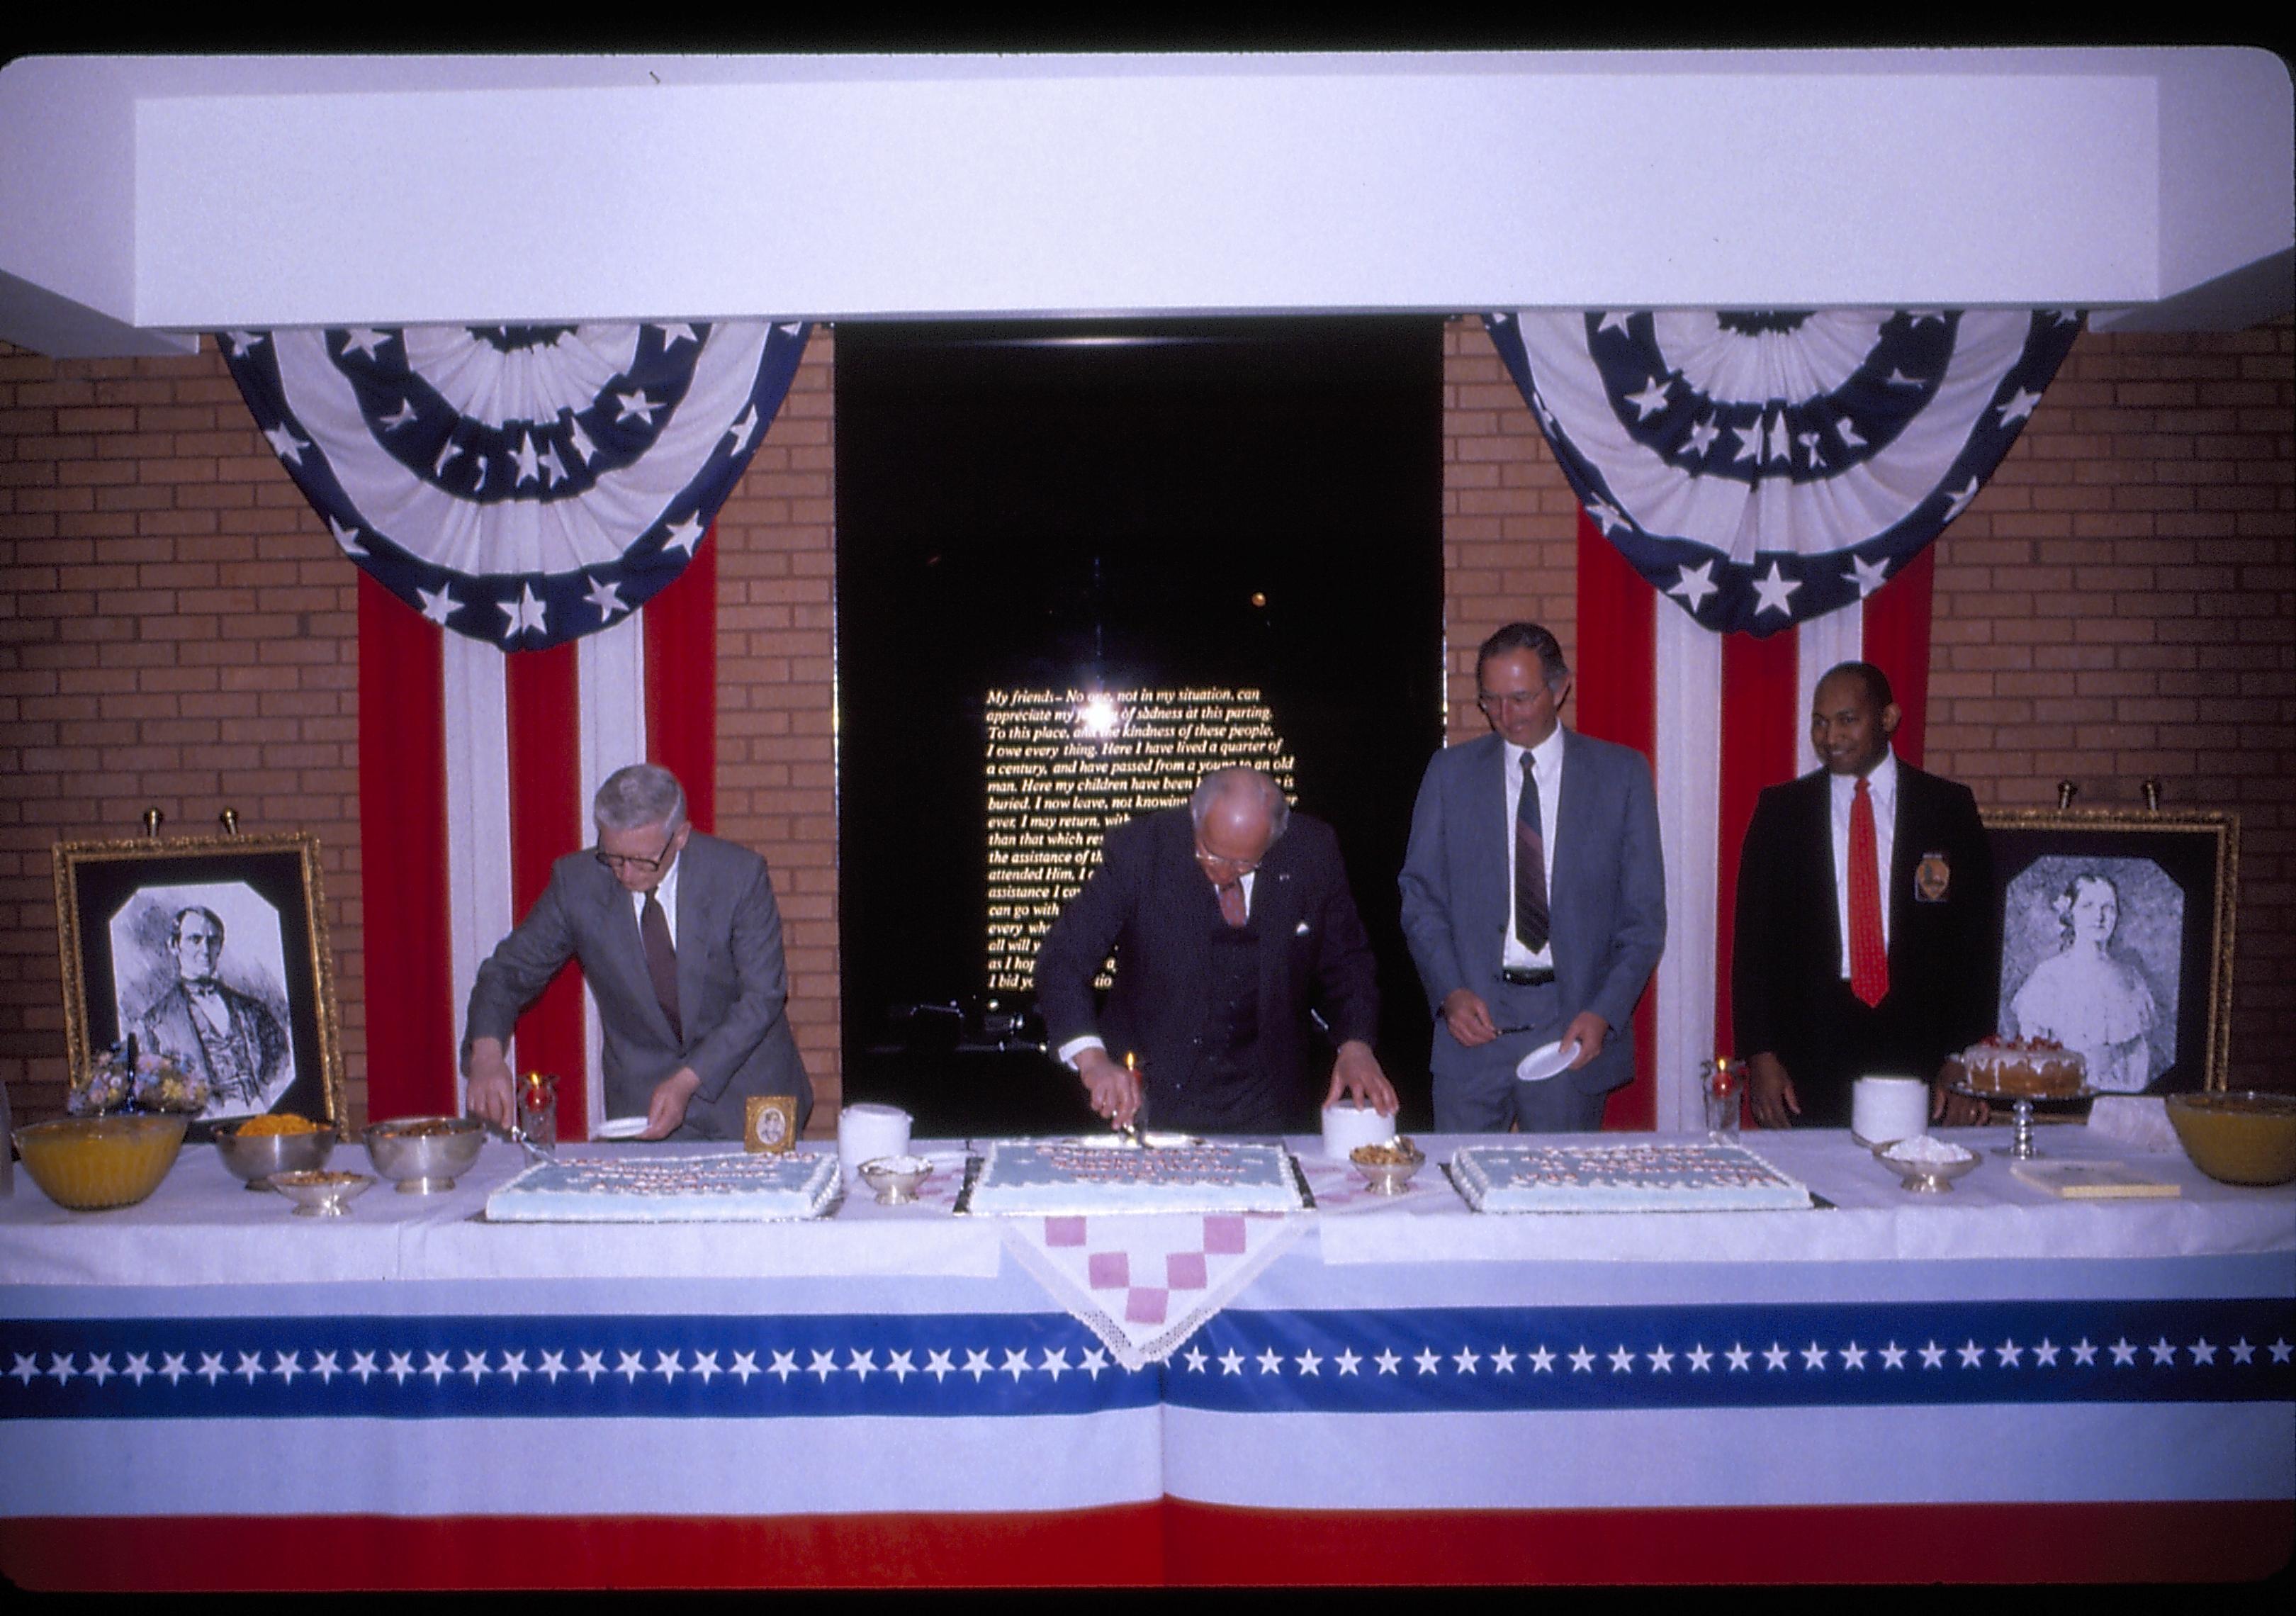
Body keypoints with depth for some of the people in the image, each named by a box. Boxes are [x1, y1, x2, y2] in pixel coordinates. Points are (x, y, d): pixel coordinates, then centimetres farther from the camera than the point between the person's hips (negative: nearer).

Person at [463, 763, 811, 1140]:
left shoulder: (740, 873, -16)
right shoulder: (577, 881, -10)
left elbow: (762, 995, -14)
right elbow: (509, 970, -3)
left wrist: (688, 1080, -23)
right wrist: (487, 1053, -22)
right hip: (642, 1090, 2)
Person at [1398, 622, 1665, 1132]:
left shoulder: (1621, 773, 4)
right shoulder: (1450, 772, 7)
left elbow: (1645, 914, 3)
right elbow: (1420, 895, 7)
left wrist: (1605, 1013, -9)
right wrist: (1450, 991, -9)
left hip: (1574, 1022, -1)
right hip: (1473, 1018, 1)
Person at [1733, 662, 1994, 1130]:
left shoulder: (1950, 807, 6)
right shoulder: (1779, 809, 6)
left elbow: (1977, 942, 5)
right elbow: (1753, 941, 4)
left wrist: (1963, 1059, -3)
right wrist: (1760, 1054, -4)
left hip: (1920, 1051, 0)